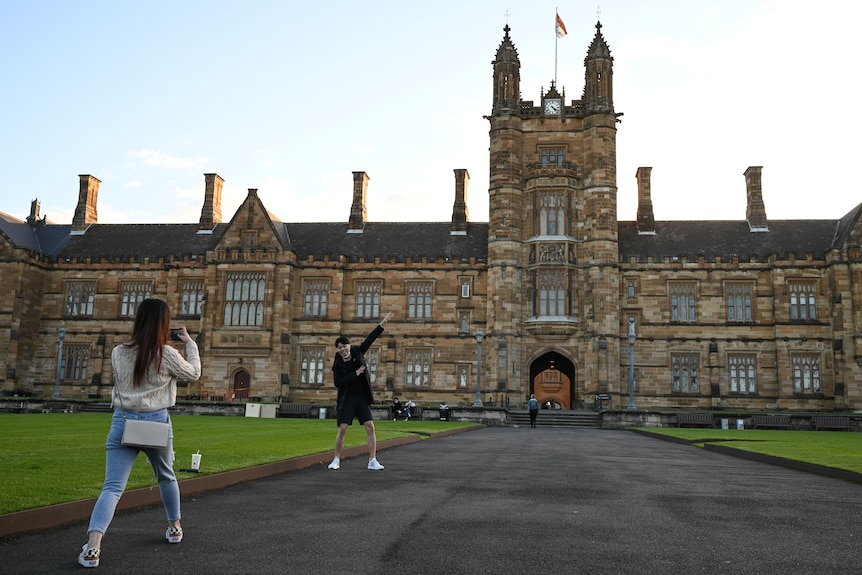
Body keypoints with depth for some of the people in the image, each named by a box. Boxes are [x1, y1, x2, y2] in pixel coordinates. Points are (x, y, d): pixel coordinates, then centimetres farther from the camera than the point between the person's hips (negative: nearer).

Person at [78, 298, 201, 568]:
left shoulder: (118, 353, -1)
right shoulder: (167, 355, -10)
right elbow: (194, 373, 6)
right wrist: (190, 343, 16)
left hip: (123, 421, 1)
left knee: (112, 487, -3)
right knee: (166, 476, 23)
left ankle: (92, 546, -20)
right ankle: (174, 527, 38)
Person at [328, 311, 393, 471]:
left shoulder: (357, 352, 2)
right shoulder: (337, 365, -5)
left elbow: (370, 339, 7)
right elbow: (338, 383, -16)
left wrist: (382, 324, 6)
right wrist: (355, 374, -18)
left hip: (362, 397, 3)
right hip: (346, 398, -2)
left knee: (370, 427, -6)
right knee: (342, 429, -7)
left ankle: (372, 461, -2)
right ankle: (336, 460, 10)